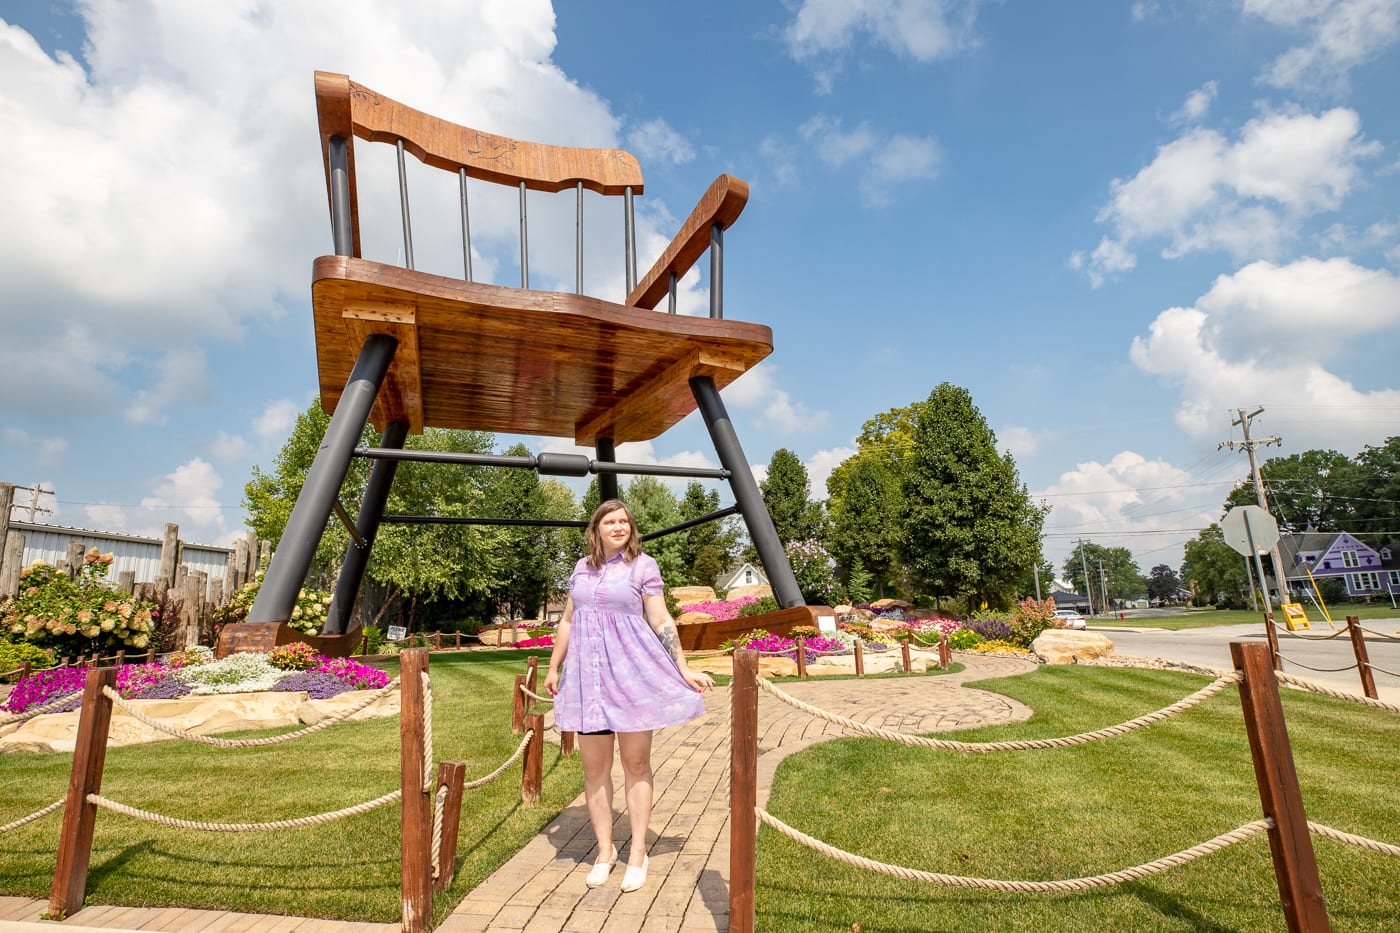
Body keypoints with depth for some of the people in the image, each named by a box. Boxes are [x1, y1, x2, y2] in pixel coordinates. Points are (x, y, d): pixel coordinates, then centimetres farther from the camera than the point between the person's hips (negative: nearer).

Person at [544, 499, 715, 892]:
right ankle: (604, 851, 23)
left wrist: (684, 669, -7)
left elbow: (660, 620, -3)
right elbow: (567, 621, 18)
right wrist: (554, 668, 20)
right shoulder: (582, 567, 11)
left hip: (631, 670, -3)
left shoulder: (643, 565, -2)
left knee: (635, 762, 5)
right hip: (588, 673, 4)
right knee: (594, 767, 7)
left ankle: (638, 853, 19)